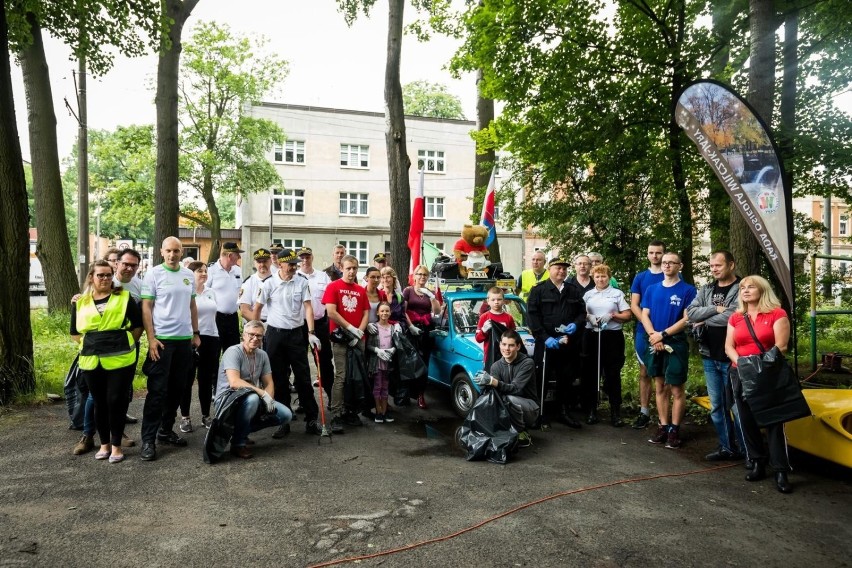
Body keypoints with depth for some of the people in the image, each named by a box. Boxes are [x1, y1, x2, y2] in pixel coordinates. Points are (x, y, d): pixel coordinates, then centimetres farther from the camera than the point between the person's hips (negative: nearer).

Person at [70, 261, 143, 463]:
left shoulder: (124, 298, 2)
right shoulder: (80, 302, 9)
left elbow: (138, 325, 4)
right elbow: (75, 332, 17)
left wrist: (126, 344, 0)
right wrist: (90, 346, 6)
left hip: (120, 359, -3)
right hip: (91, 361, 3)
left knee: (116, 401, 0)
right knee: (99, 403, 11)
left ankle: (116, 445, 12)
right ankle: (104, 443, 25)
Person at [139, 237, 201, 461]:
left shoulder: (189, 275, 9)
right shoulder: (153, 274, -5)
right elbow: (146, 308, -7)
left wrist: (196, 333, 13)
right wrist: (151, 338, -14)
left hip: (184, 339, 5)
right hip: (162, 339, -5)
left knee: (177, 388, 11)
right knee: (157, 390, -3)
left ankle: (166, 430, 25)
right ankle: (148, 439, 5)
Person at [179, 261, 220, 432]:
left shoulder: (212, 292, 11)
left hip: (211, 338, 5)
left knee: (207, 379, 11)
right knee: (188, 379, 4)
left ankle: (206, 416, 21)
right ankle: (185, 417, 15)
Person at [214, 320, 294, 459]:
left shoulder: (262, 355, 5)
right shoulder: (233, 352, -17)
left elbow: (269, 383, 8)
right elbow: (234, 383, -29)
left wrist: (269, 400, -13)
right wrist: (262, 393, -29)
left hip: (255, 398, 7)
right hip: (227, 399, -7)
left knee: (286, 415, -8)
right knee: (252, 398, -39)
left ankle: (243, 429, 9)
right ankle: (238, 444, -18)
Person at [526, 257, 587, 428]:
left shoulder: (574, 291, 16)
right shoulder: (538, 290, 2)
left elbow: (582, 312, 18)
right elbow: (532, 315, -6)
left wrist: (575, 324, -5)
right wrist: (545, 337, -15)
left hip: (569, 343, 4)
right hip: (546, 342, -4)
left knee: (566, 379, 8)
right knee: (541, 379, 0)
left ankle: (564, 412, 22)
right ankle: (538, 414, 10)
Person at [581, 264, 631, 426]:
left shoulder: (617, 293, 5)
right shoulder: (588, 294, 13)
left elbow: (627, 316, 2)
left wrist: (611, 315, -13)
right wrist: (588, 317, -7)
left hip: (612, 336, -2)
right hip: (591, 336, 2)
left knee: (613, 374, 0)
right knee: (590, 373, 4)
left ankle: (615, 412, 7)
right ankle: (591, 410, 13)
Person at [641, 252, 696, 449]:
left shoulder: (687, 290, -3)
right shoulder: (652, 289, 10)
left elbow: (687, 319, -10)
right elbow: (645, 315, 7)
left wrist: (663, 334, -14)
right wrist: (653, 335, -9)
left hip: (676, 344, -4)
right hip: (654, 343, 4)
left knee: (677, 389, -1)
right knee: (660, 387, 9)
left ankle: (675, 430, 8)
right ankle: (663, 426, 18)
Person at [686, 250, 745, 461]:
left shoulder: (741, 289, -7)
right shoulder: (705, 290, 12)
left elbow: (731, 317, -21)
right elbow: (690, 313, -1)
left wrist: (705, 321, -7)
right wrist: (715, 309, -13)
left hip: (731, 357, -6)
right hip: (709, 357, 6)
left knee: (736, 405, 0)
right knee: (717, 406, 12)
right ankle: (727, 447, 24)